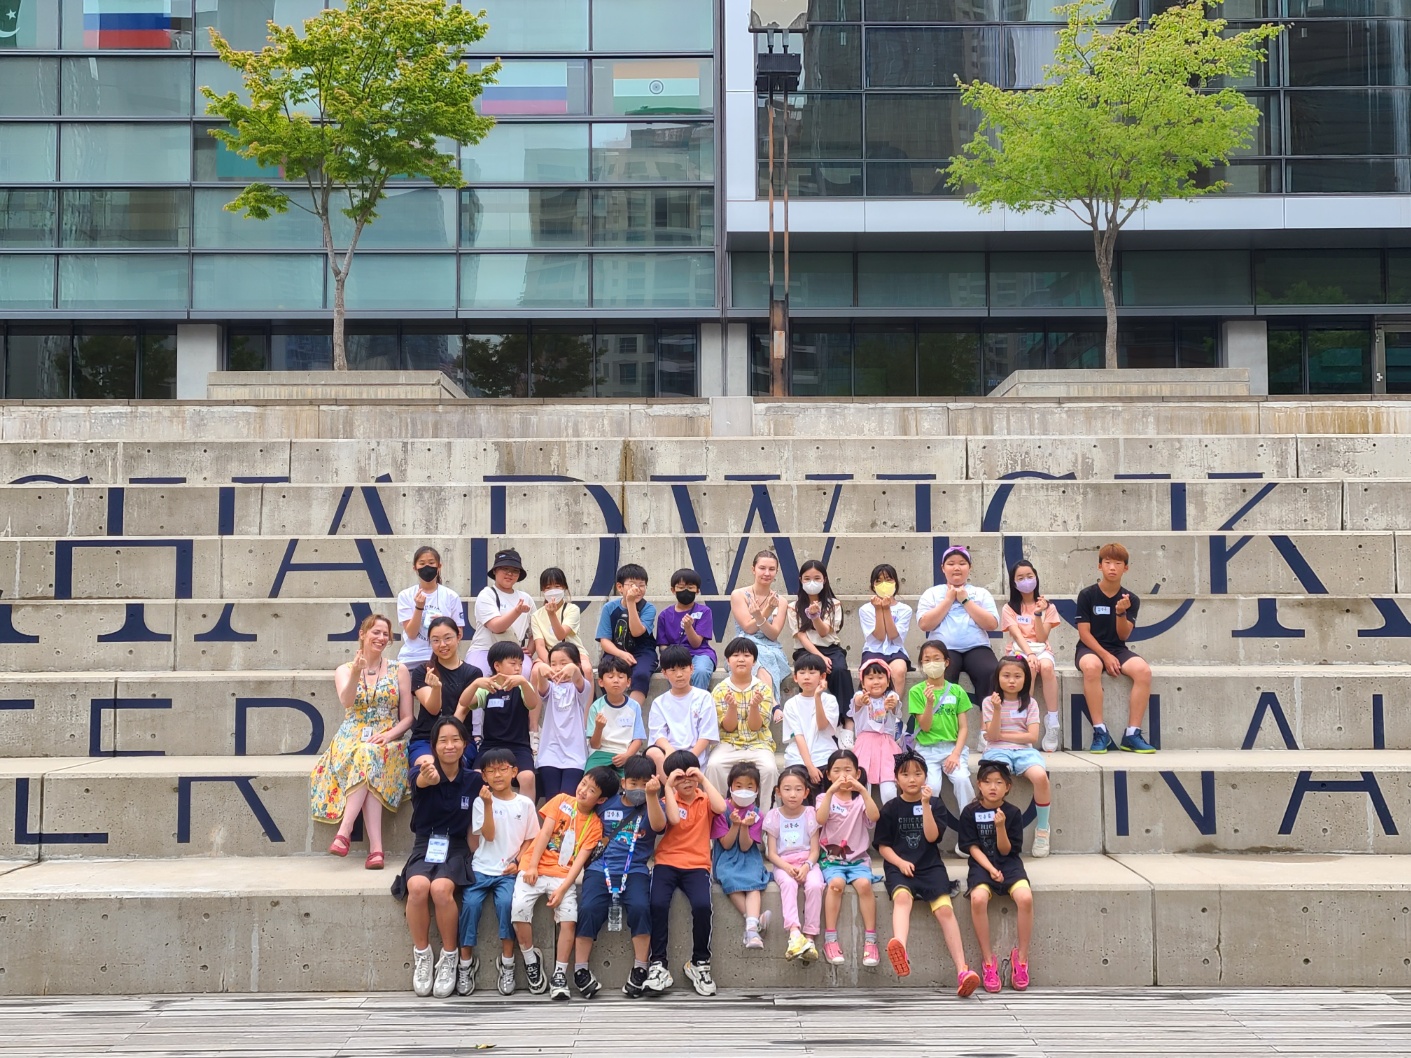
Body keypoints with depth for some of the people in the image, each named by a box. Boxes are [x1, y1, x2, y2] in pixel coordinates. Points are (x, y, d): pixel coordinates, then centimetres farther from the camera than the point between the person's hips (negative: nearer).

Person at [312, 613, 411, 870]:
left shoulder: (399, 670, 10)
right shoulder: (344, 670, 10)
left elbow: (407, 717, 7)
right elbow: (346, 701, -12)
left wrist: (391, 733, -13)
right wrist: (356, 674, -31)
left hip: (386, 742, 0)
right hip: (351, 740, 0)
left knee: (369, 756, -38)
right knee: (367, 762, -36)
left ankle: (344, 832, -41)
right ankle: (375, 848, -43)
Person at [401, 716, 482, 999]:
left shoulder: (473, 780, 1)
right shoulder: (423, 774, -6)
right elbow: (421, 782, -34)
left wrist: (487, 803, -9)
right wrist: (427, 777, -58)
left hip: (456, 848, 0)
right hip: (425, 847, 0)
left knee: (440, 888, -32)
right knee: (418, 886, -33)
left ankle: (449, 958, -12)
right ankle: (422, 956, -12)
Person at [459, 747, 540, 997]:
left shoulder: (525, 804, 6)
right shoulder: (480, 802, 4)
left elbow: (530, 839, 10)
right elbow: (489, 835, -7)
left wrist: (519, 862, -5)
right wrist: (488, 804, -16)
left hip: (508, 870, -1)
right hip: (481, 868, 1)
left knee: (506, 902, -28)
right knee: (470, 903, -24)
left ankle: (507, 962, -16)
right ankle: (466, 962, -11)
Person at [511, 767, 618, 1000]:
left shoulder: (595, 825, 3)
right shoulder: (562, 800, 5)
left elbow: (580, 859, -4)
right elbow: (544, 833, -1)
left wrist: (562, 889, -16)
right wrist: (532, 866, -10)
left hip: (563, 875, 0)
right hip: (535, 868, 0)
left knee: (569, 918, -23)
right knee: (520, 909, -24)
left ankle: (559, 974, -9)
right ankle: (531, 959, -1)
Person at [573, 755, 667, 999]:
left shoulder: (652, 806, 8)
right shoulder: (607, 804, 13)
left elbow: (658, 825, -15)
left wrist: (652, 795, -27)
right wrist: (600, 844, 4)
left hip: (635, 870, -1)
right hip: (601, 867, 1)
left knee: (640, 907, -28)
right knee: (588, 909, -22)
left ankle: (639, 970, -16)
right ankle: (580, 970, -13)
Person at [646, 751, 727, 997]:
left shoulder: (704, 799, 11)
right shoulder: (668, 800, 9)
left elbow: (720, 807, -13)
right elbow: (674, 818, -14)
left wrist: (704, 779, -9)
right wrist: (668, 787, -11)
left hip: (697, 865, 0)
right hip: (667, 862, 0)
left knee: (702, 905, -27)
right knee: (658, 903, -27)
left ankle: (700, 963, -7)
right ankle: (658, 964, -15)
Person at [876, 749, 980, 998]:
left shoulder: (935, 804, 11)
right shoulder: (891, 808, 9)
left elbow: (932, 836, -3)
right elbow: (883, 845, 7)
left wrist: (926, 805, -12)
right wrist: (899, 862, -10)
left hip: (930, 866, 2)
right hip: (899, 866, -2)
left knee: (945, 909, -22)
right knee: (902, 897, -35)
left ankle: (962, 971, -25)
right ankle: (900, 951, -61)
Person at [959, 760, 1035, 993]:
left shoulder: (1013, 813, 2)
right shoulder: (970, 812, 1)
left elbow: (1006, 850, -1)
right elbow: (972, 847, -2)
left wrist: (1000, 826, -17)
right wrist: (990, 869, -16)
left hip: (1008, 864, 1)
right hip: (981, 864, -1)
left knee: (1025, 897, -30)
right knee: (978, 898, -33)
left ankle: (1021, 957, -11)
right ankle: (988, 960, -18)